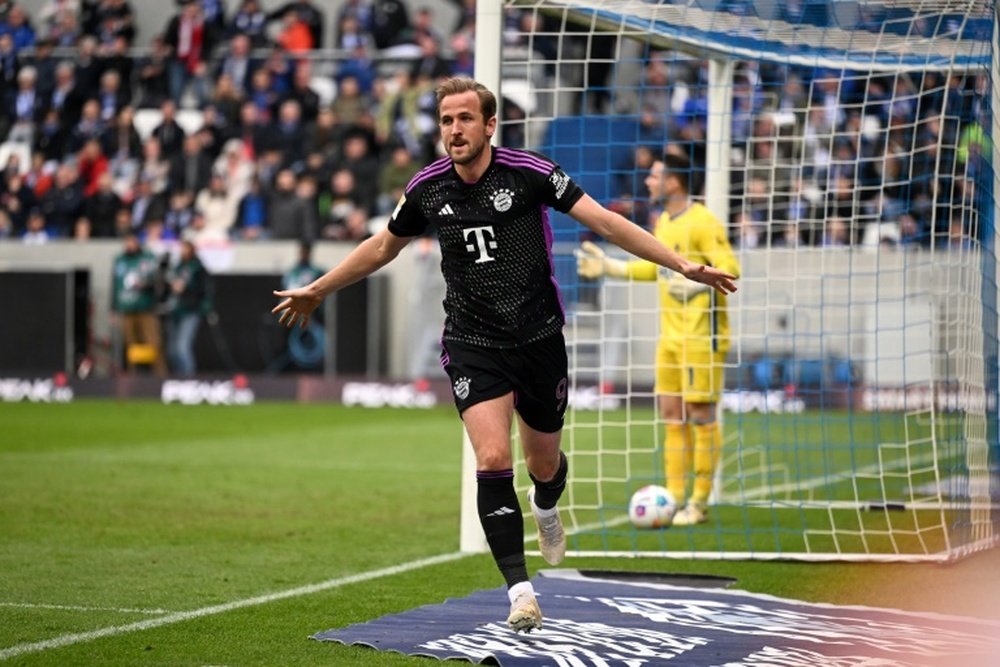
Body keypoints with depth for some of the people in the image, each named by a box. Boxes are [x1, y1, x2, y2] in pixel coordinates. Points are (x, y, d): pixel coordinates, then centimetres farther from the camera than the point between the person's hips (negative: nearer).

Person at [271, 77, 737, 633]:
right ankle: (520, 592, -12)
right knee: (493, 461, -17)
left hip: (539, 338, 0)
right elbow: (383, 247, 15)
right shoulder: (427, 189, -4)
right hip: (472, 345, 0)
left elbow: (605, 221, -13)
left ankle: (546, 508, 52)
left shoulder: (529, 172, -13)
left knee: (544, 464, 13)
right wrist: (316, 290, 21)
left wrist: (682, 264, -20)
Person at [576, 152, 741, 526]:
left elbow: (730, 268, -20)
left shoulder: (702, 222, -13)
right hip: (670, 336, 9)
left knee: (700, 414, -4)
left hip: (701, 336, -9)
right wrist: (609, 267, 27)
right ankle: (675, 498, 14)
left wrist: (700, 282, -35)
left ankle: (700, 503, 1)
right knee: (672, 416, 9)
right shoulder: (663, 222, 14)